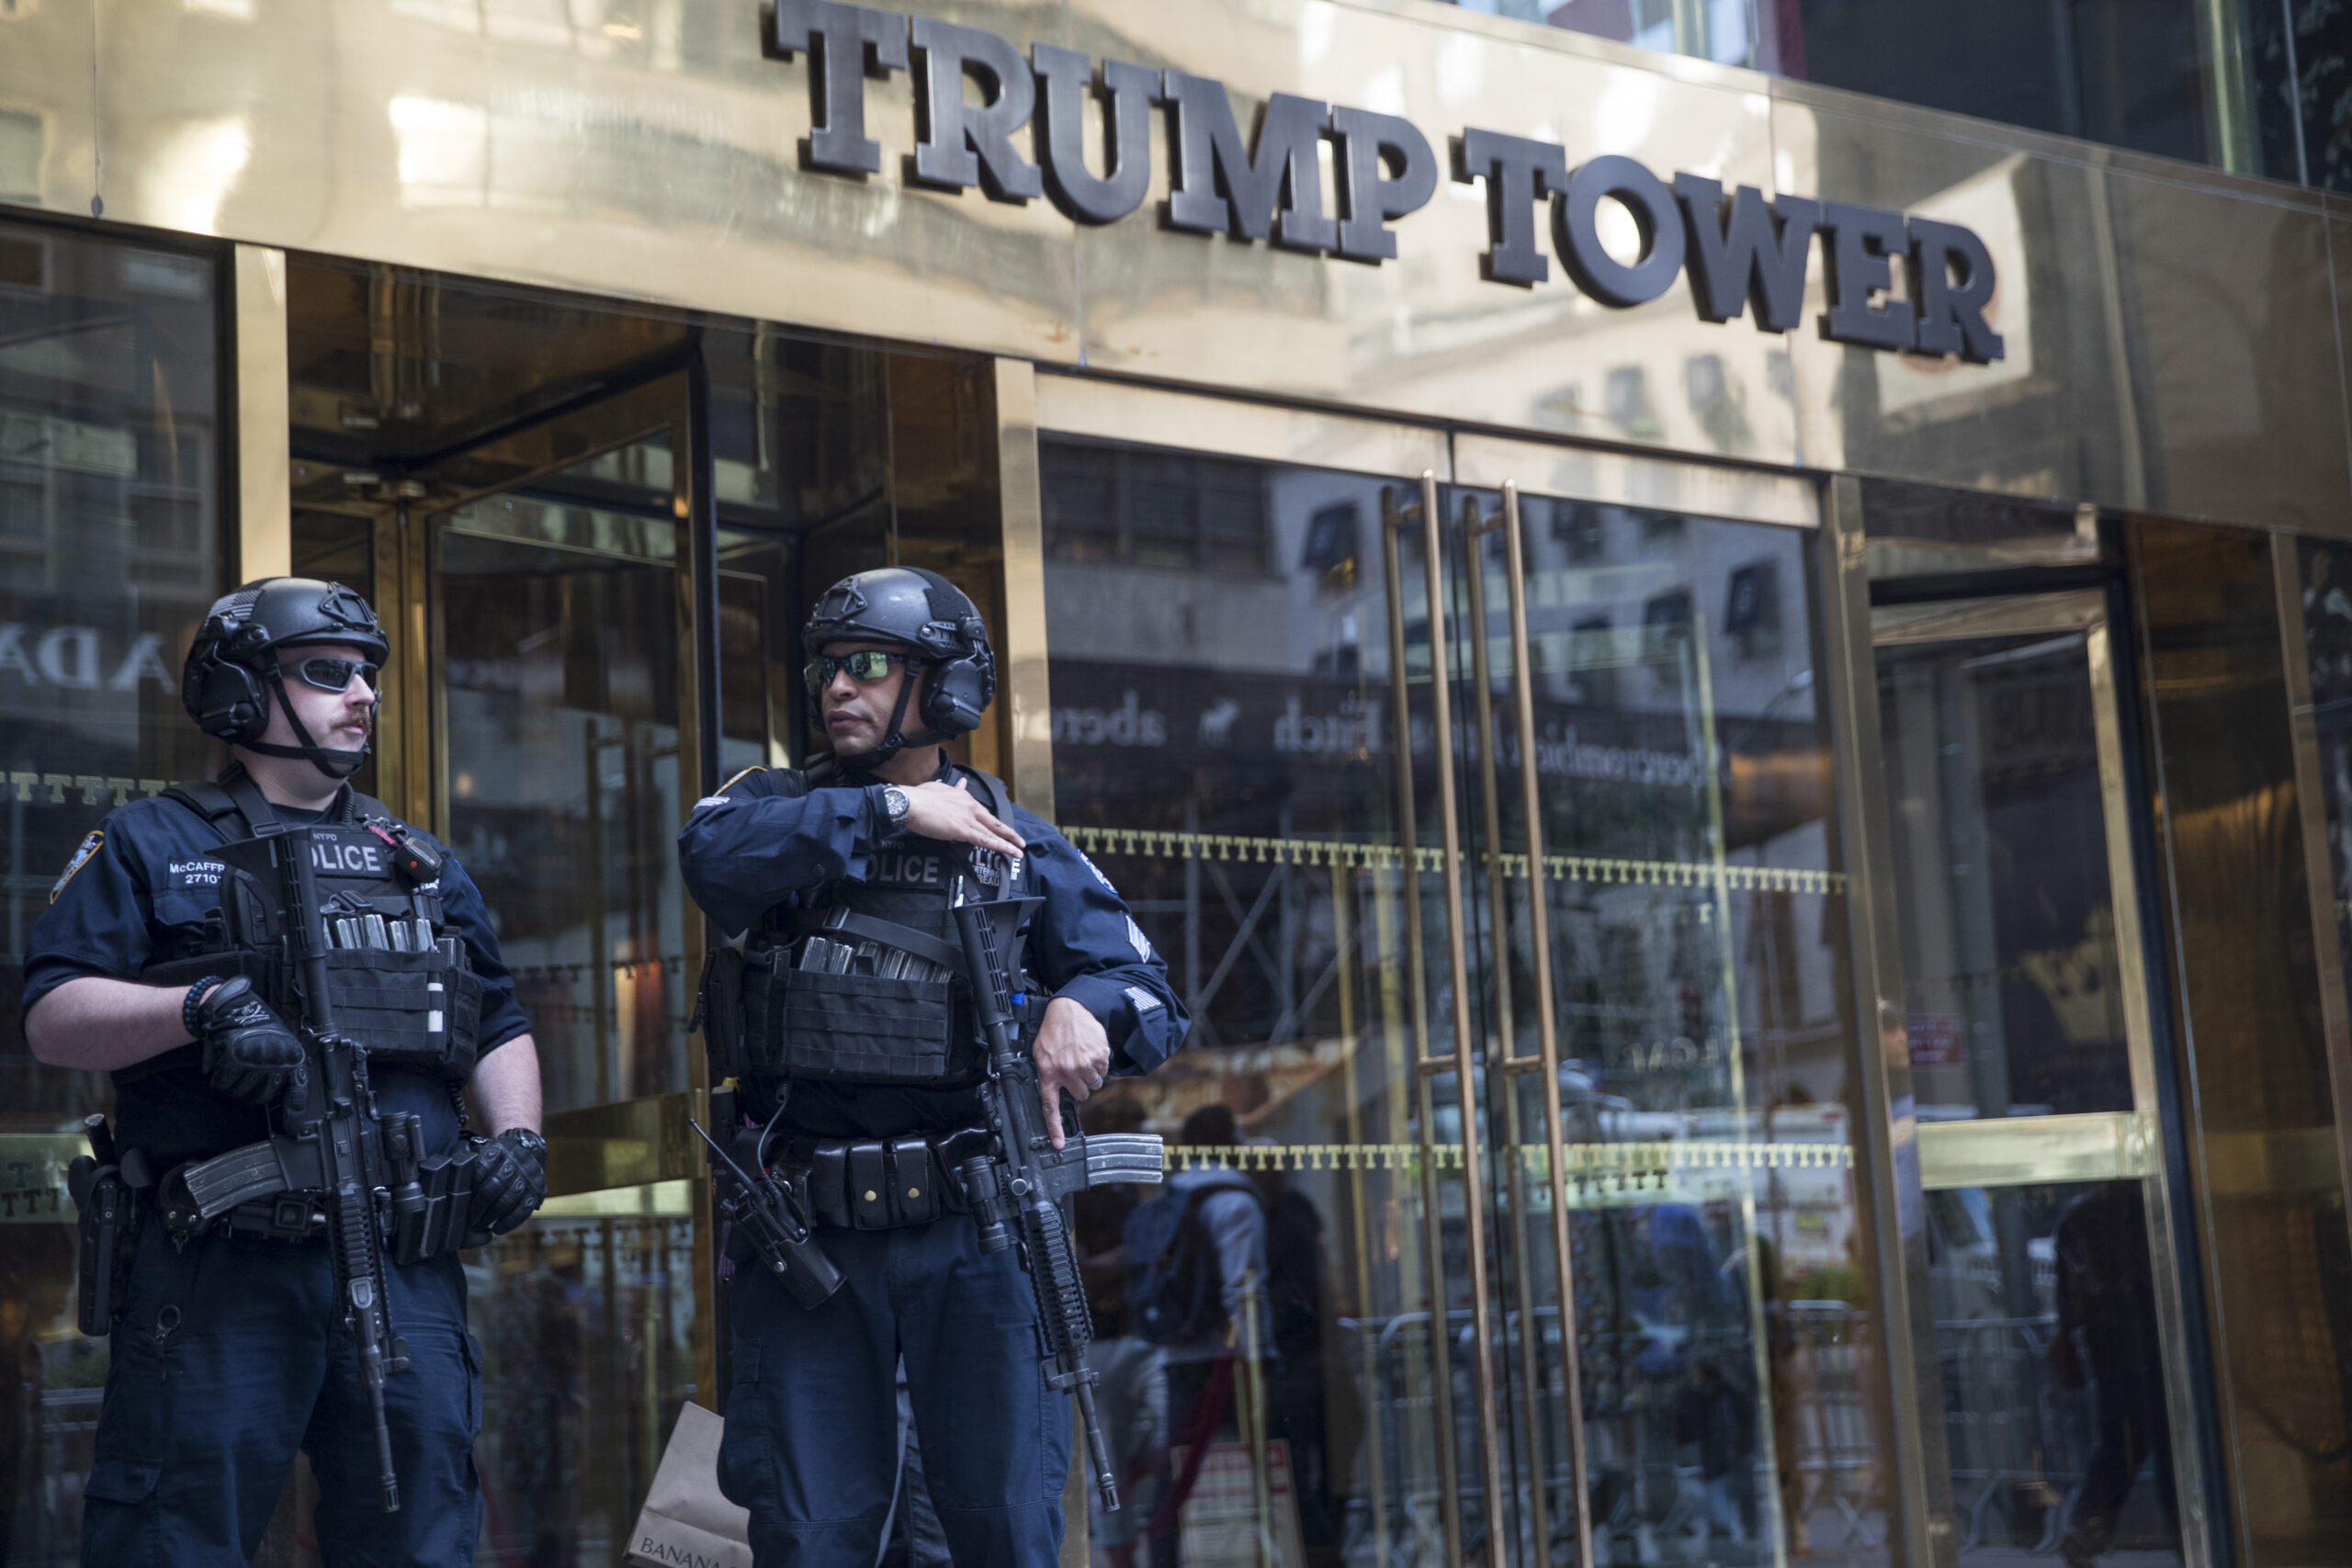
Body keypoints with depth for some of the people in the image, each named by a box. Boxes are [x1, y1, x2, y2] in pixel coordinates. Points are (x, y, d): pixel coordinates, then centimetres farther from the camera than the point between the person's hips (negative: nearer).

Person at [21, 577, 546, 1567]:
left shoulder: (423, 862, 22)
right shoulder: (152, 846, 8)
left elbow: (500, 1031, 22)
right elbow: (51, 1018, -2)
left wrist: (516, 1136, 3)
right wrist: (201, 1006, -18)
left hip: (407, 1271, 4)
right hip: (220, 1265, -4)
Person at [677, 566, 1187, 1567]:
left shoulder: (1017, 847, 7)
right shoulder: (782, 806, 8)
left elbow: (1150, 996, 1)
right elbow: (713, 855, -16)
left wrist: (1086, 1007, -21)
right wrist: (890, 809, -15)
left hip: (967, 1231, 0)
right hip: (804, 1235, 1)